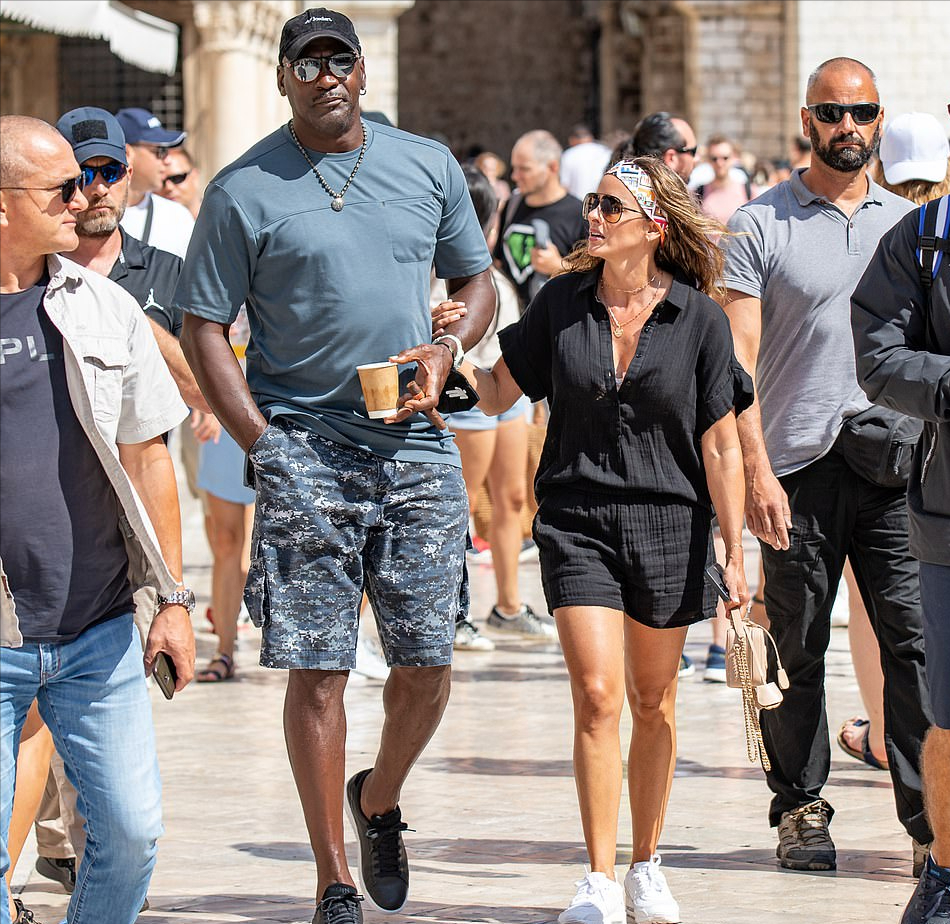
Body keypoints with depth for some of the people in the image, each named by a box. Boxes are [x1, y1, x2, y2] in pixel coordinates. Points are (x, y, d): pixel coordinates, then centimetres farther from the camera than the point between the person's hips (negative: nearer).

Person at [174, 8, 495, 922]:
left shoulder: (429, 166, 9)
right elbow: (203, 328, 0)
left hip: (415, 441, 3)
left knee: (428, 660, 3)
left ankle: (379, 797, 33)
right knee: (317, 667, -4)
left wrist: (447, 350, -2)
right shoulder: (242, 191, -1)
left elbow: (476, 280, 18)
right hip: (304, 444, -3)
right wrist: (261, 442, -9)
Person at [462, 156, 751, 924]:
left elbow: (720, 446, -2)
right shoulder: (562, 304, 1)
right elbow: (498, 394, 8)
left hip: (669, 524, 0)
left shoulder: (699, 319, -4)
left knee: (654, 703, 11)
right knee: (597, 695, -11)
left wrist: (735, 553, -4)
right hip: (577, 521, 0)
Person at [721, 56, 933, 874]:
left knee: (915, 637, -5)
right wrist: (755, 468, -13)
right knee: (796, 649, 4)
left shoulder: (907, 223, 13)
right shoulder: (761, 225, 2)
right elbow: (737, 358, -3)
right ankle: (801, 808, 16)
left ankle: (927, 811, -2)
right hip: (799, 468, -2)